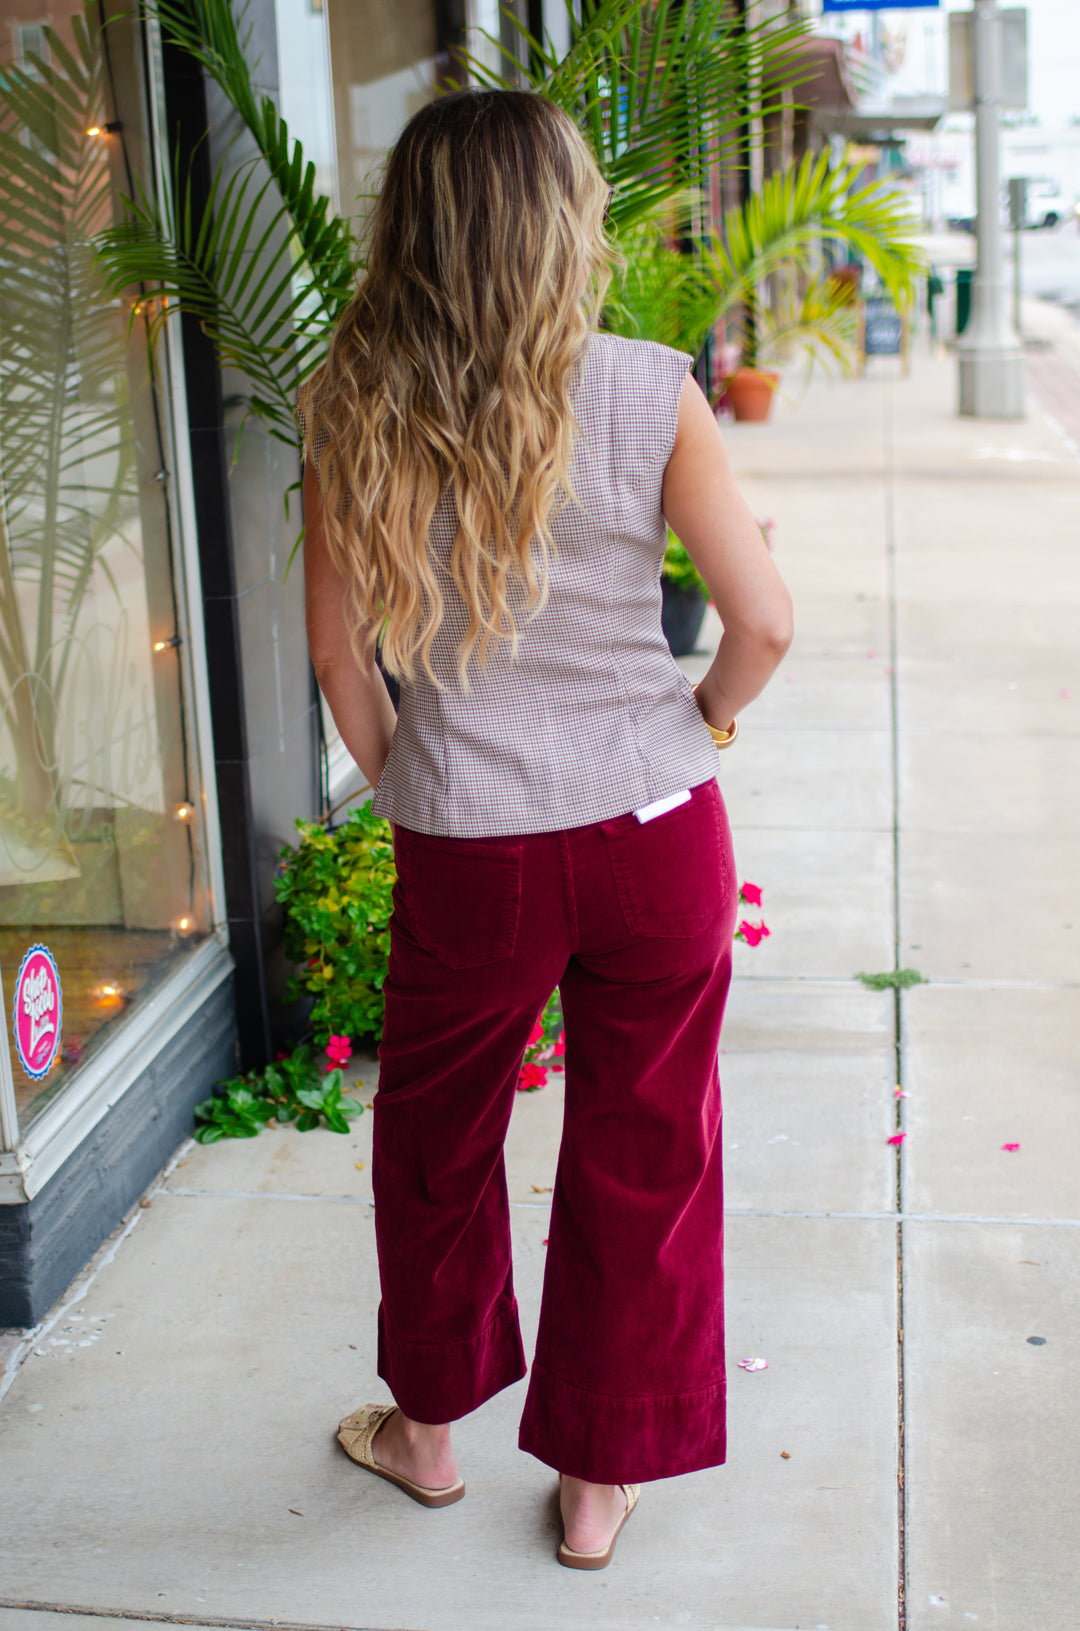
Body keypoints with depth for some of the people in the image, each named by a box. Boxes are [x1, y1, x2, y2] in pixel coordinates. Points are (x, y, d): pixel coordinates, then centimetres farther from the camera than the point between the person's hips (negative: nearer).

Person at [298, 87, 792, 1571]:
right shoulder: (649, 393, -9)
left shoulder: (354, 408, -5)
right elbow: (765, 620, -7)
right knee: (643, 1154, 15)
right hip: (658, 830, 0)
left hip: (467, 851, 1)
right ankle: (601, 1477, 30)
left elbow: (341, 647, 1)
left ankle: (429, 1427, 42)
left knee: (435, 1133, 23)